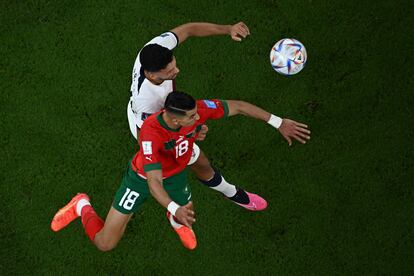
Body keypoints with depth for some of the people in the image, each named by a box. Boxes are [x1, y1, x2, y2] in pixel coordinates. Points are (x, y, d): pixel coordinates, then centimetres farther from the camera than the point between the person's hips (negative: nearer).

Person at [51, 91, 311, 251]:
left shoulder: (198, 109, -30)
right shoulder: (151, 133, -43)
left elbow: (238, 107, -18)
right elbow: (153, 182, -46)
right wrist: (176, 209, -63)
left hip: (175, 175, 5)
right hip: (142, 177, -4)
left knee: (185, 222, 17)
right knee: (105, 244, -2)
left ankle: (173, 220, 55)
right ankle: (83, 206, 28)